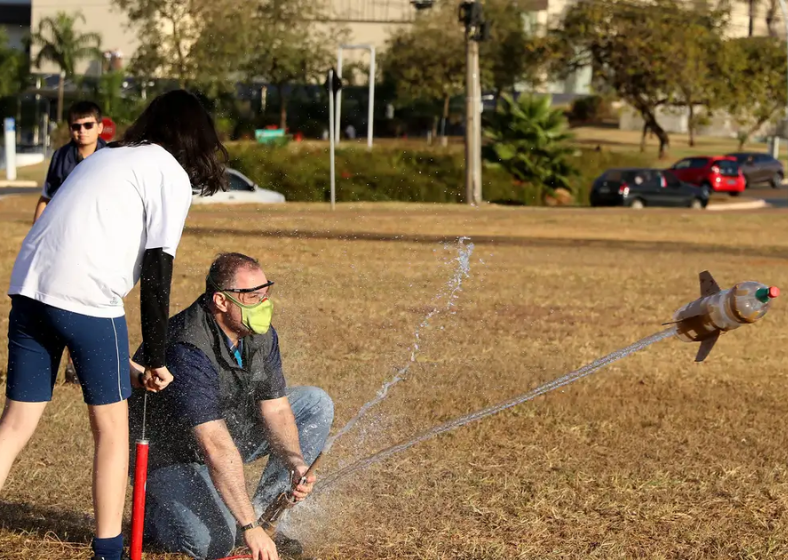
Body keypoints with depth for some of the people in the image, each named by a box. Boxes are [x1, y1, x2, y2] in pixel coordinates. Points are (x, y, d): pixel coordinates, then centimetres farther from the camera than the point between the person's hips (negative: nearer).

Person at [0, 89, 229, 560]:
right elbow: (157, 275, -2)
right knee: (112, 427, 9)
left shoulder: (106, 156, 28)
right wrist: (156, 359, 4)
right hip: (86, 299, -6)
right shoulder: (172, 175, 6)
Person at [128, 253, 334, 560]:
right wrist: (250, 528, -40)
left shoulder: (261, 334, -8)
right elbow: (216, 447, -38)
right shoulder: (188, 350, -35)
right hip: (169, 452, -8)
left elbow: (276, 409, -4)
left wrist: (294, 462, -26)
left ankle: (264, 513, 0)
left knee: (316, 404, -1)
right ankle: (154, 509, 4)